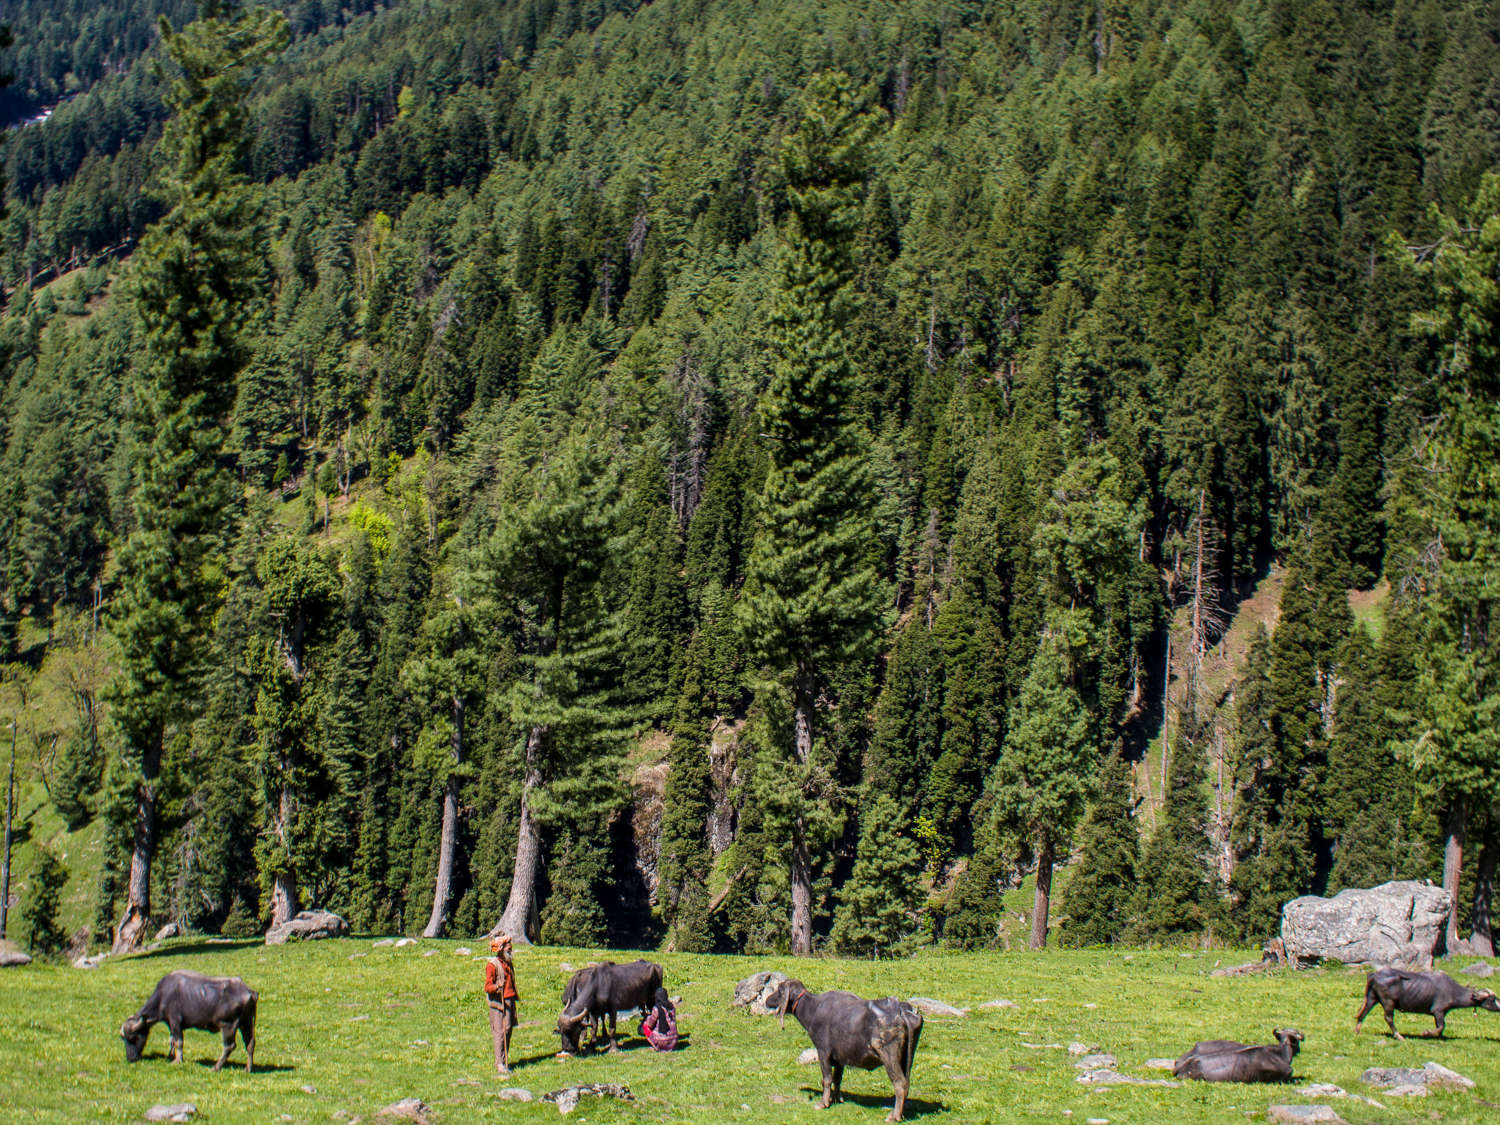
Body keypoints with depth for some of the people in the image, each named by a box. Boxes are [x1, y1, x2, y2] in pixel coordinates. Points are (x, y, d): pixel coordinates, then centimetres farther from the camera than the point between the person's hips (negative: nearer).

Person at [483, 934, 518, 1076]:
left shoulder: (508, 964, 18)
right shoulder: (492, 965, -7)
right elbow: (487, 986, -13)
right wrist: (496, 987, -33)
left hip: (510, 1002, 8)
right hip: (498, 1002, -8)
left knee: (508, 1031, 7)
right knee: (500, 1033, -11)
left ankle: (505, 1061, 13)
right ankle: (499, 1065, -12)